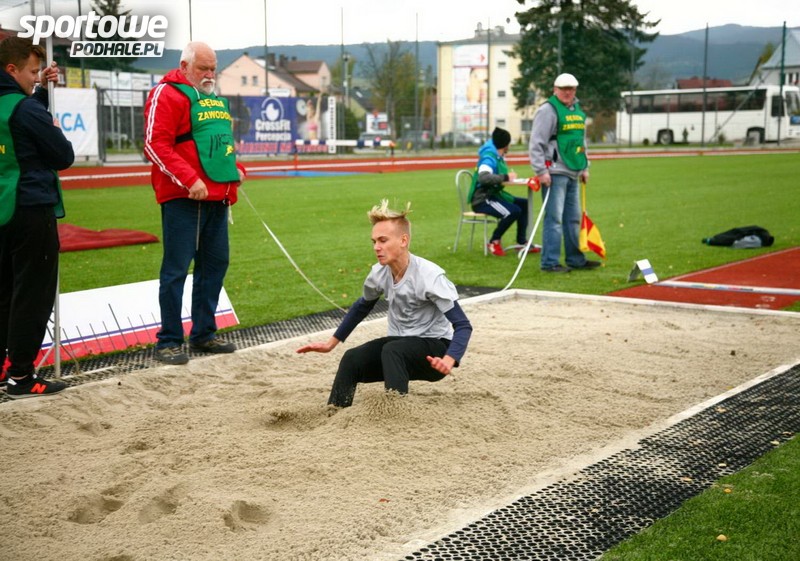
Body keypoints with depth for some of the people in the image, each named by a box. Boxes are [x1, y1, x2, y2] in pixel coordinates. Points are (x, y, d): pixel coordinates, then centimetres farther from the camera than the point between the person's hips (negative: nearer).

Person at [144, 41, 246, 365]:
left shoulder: (215, 99, 20)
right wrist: (189, 180, -20)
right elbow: (156, 145, -14)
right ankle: (169, 341, 2)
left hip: (217, 198, 9)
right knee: (176, 269, -5)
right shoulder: (167, 95, -6)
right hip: (183, 199, -8)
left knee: (215, 264, 12)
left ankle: (204, 334, 23)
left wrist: (236, 168, 12)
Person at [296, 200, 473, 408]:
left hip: (434, 348, -5)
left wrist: (449, 360, -44)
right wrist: (332, 343, 18)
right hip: (400, 344, 6)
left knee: (392, 350, -35)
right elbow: (362, 307, 16)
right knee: (352, 359, -19)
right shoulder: (379, 273, -6)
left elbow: (463, 326, -25)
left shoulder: (430, 276, -24)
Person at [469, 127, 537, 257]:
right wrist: (506, 177, -32)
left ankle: (521, 241, 11)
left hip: (494, 195, 10)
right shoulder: (489, 158, -20)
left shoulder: (499, 157, 9)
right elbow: (483, 178, -36)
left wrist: (509, 176, -4)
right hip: (482, 200, -10)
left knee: (524, 204, 8)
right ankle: (494, 241, -10)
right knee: (514, 211, -27)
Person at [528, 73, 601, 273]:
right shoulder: (548, 110, -9)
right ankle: (550, 262, -4)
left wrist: (584, 168, 21)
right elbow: (536, 143, -13)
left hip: (573, 174, 8)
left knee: (573, 219, 13)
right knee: (554, 218, -8)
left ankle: (575, 259, 22)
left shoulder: (578, 111, 17)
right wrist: (541, 171, -17)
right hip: (555, 173, -8)